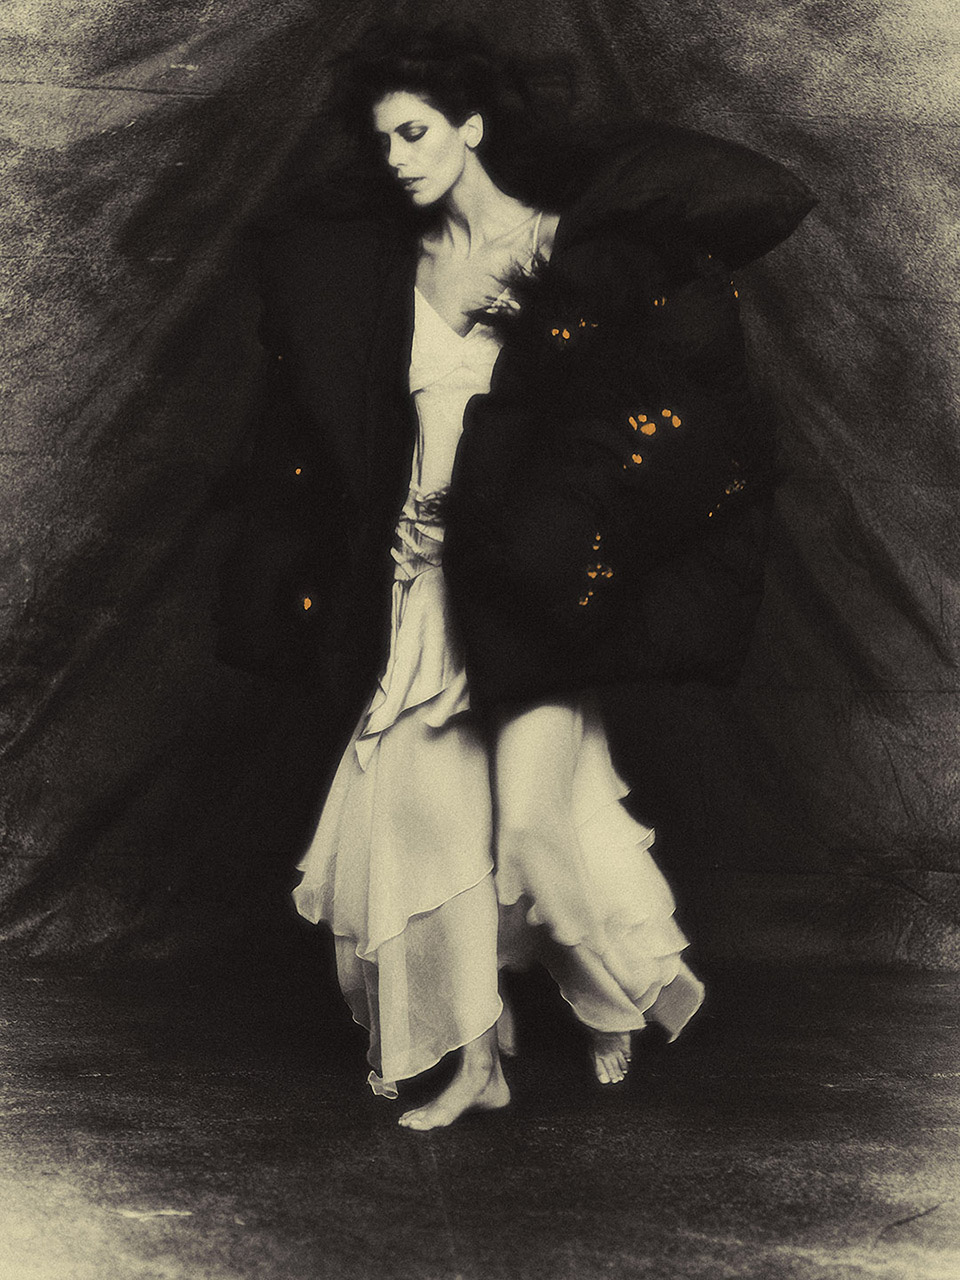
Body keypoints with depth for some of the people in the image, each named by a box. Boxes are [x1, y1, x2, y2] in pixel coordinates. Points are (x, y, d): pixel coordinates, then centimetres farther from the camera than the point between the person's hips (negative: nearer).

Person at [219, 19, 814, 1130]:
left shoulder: (578, 249, -3)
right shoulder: (379, 264, 9)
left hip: (532, 585, -4)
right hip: (423, 578, 5)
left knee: (540, 809, -9)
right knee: (424, 804, 0)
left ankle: (621, 997, 20)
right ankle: (476, 1058, 13)